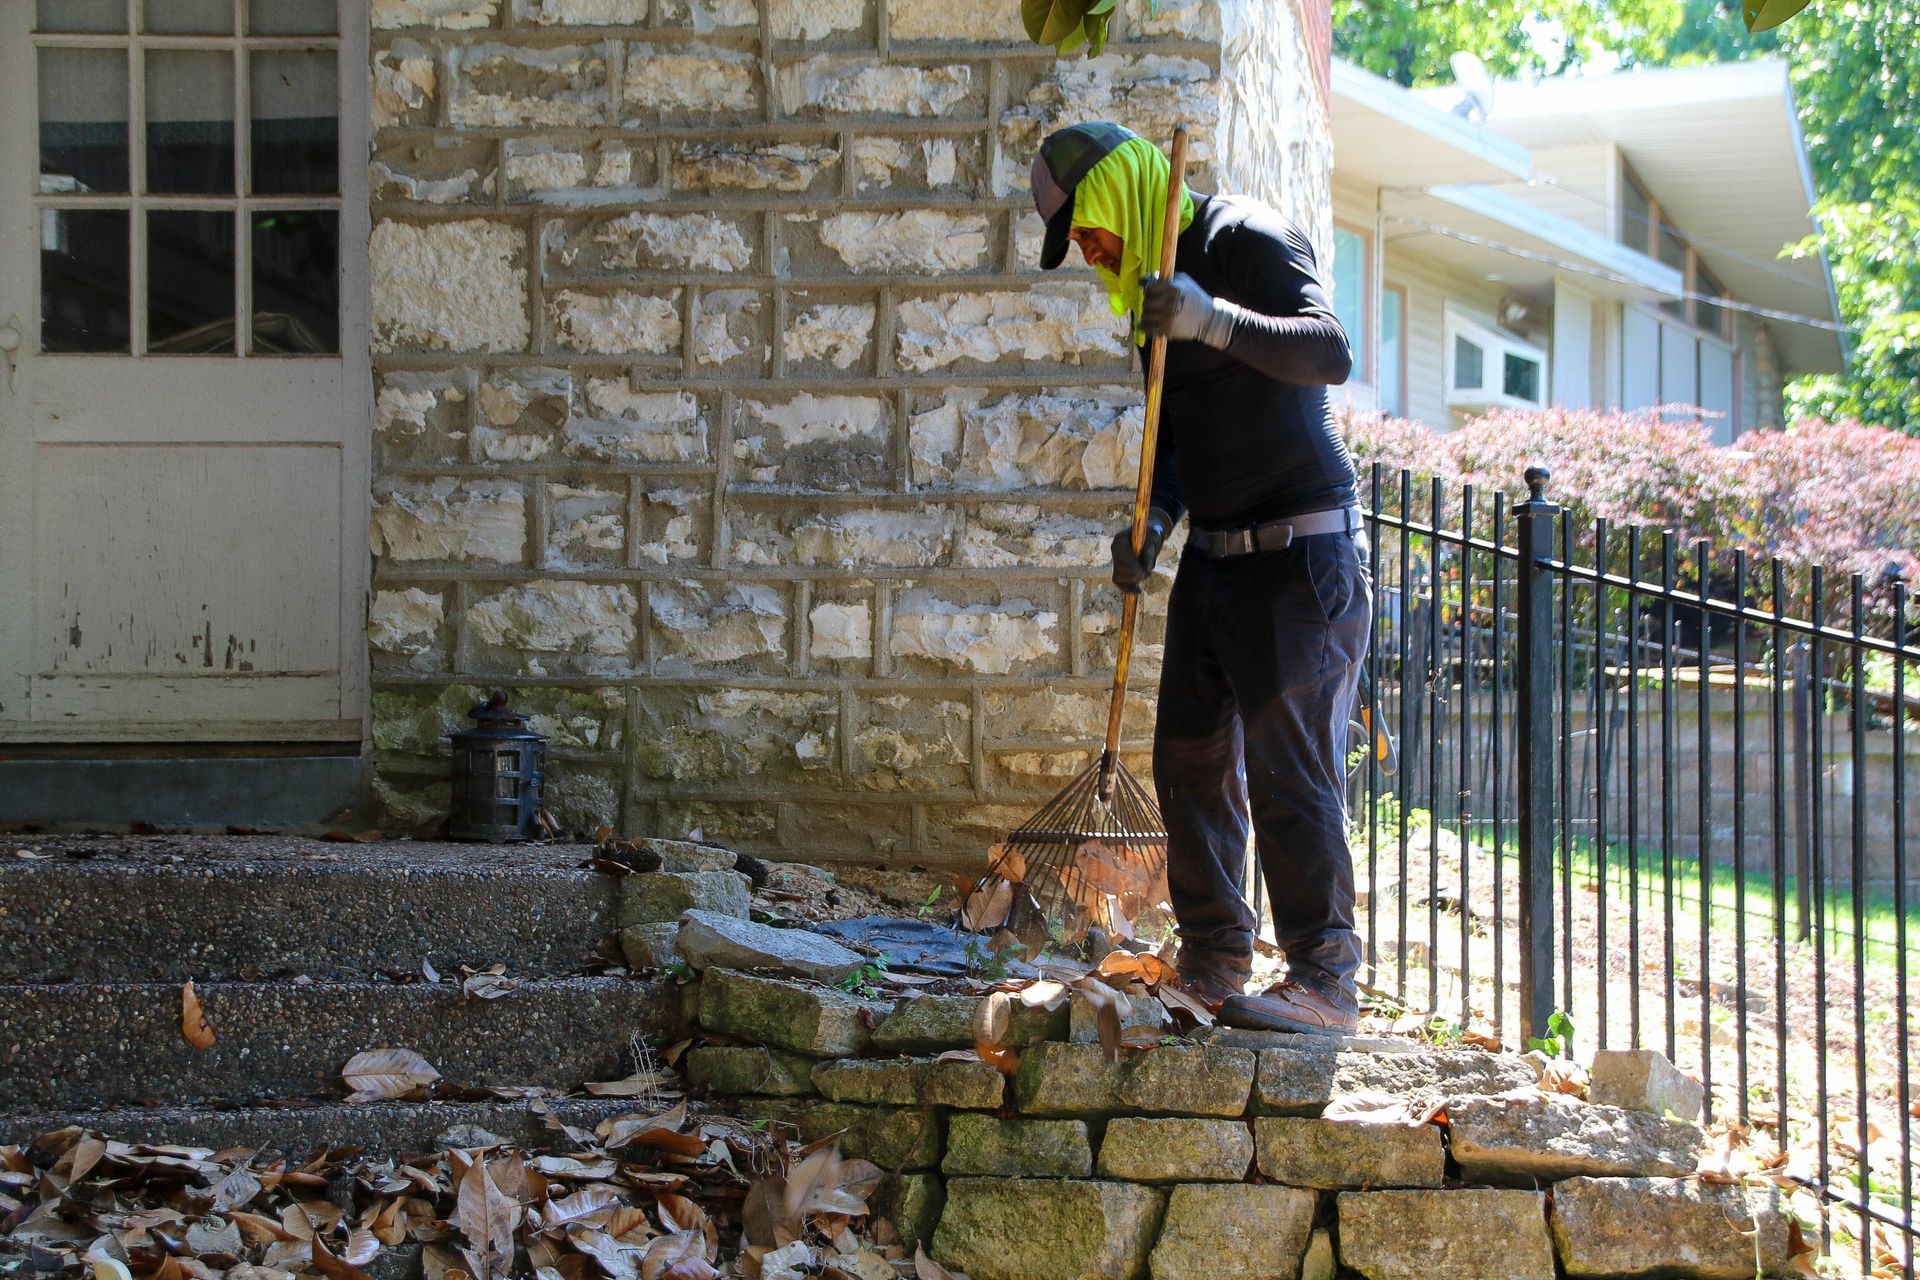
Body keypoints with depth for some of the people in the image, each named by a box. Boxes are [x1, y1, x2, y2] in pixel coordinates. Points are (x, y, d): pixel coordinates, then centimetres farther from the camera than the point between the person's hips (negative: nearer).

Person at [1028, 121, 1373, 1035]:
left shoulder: (1248, 241, -11)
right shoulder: (1153, 278, 15)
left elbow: (1330, 353, -26)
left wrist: (1213, 320, -37)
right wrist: (1152, 523, 4)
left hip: (1300, 556, -9)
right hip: (1213, 557, 9)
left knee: (1289, 770, -11)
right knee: (1191, 756, 9)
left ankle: (1324, 982, -6)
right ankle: (1213, 965, 18)